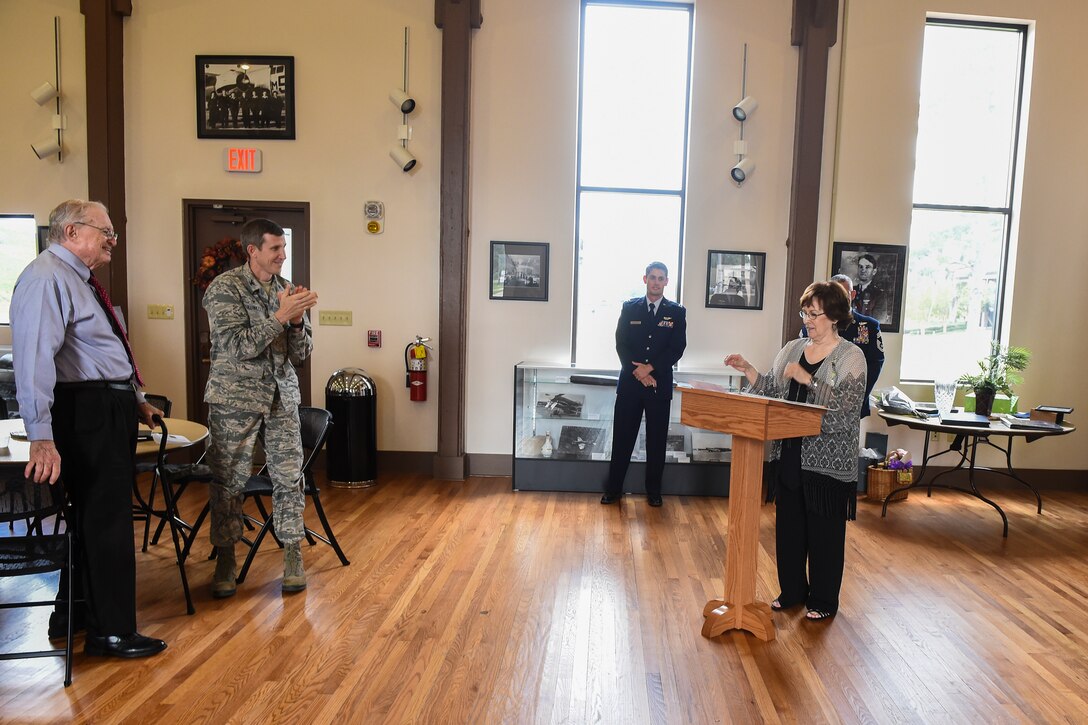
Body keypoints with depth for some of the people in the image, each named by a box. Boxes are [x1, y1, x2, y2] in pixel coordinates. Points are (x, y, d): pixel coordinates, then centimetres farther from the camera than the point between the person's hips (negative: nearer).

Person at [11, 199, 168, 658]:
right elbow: (34, 357, -25)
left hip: (112, 410, 10)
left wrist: (135, 399, 24)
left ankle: (73, 615, 33)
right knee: (107, 519, -2)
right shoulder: (47, 278, -15)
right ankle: (112, 632, 11)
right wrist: (41, 436, -30)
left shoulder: (78, 279, 18)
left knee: (93, 515, 18)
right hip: (88, 413, -10)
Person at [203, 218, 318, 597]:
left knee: (289, 477, 3)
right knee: (229, 481, 4)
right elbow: (238, 346, -18)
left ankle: (293, 557, 16)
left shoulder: (287, 290, 7)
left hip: (282, 397, 4)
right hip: (235, 399, -4)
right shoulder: (224, 288, -7)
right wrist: (280, 316, -22)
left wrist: (297, 322, -11)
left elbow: (301, 354, 7)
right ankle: (225, 561, 20)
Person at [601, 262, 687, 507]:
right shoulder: (629, 308, 7)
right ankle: (613, 489, 13)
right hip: (630, 381, 0)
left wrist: (650, 368, -12)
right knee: (622, 437, 3)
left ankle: (653, 491, 17)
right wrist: (636, 371, -12)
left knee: (657, 439, 5)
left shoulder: (676, 312, 5)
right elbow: (621, 344, 1)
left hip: (660, 383, 0)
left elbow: (677, 348, -3)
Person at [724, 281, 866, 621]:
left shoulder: (851, 356, -7)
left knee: (824, 530, 7)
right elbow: (772, 391, 10)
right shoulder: (792, 348, 9)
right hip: (790, 455, 5)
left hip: (827, 461, -5)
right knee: (788, 526, 13)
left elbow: (845, 404, -18)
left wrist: (808, 379, -24)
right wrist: (748, 370, -3)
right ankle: (791, 591, 30)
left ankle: (823, 600, 24)